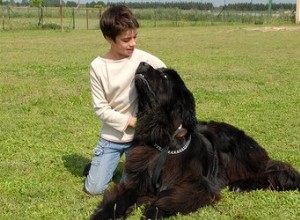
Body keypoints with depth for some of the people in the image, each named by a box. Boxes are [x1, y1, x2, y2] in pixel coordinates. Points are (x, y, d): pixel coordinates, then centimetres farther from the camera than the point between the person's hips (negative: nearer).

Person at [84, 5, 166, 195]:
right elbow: (101, 108, -9)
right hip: (111, 137, 1)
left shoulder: (146, 60, -13)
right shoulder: (98, 66, -11)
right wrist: (131, 121, -17)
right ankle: (102, 163, 31)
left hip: (141, 136, -1)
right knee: (93, 188, 0)